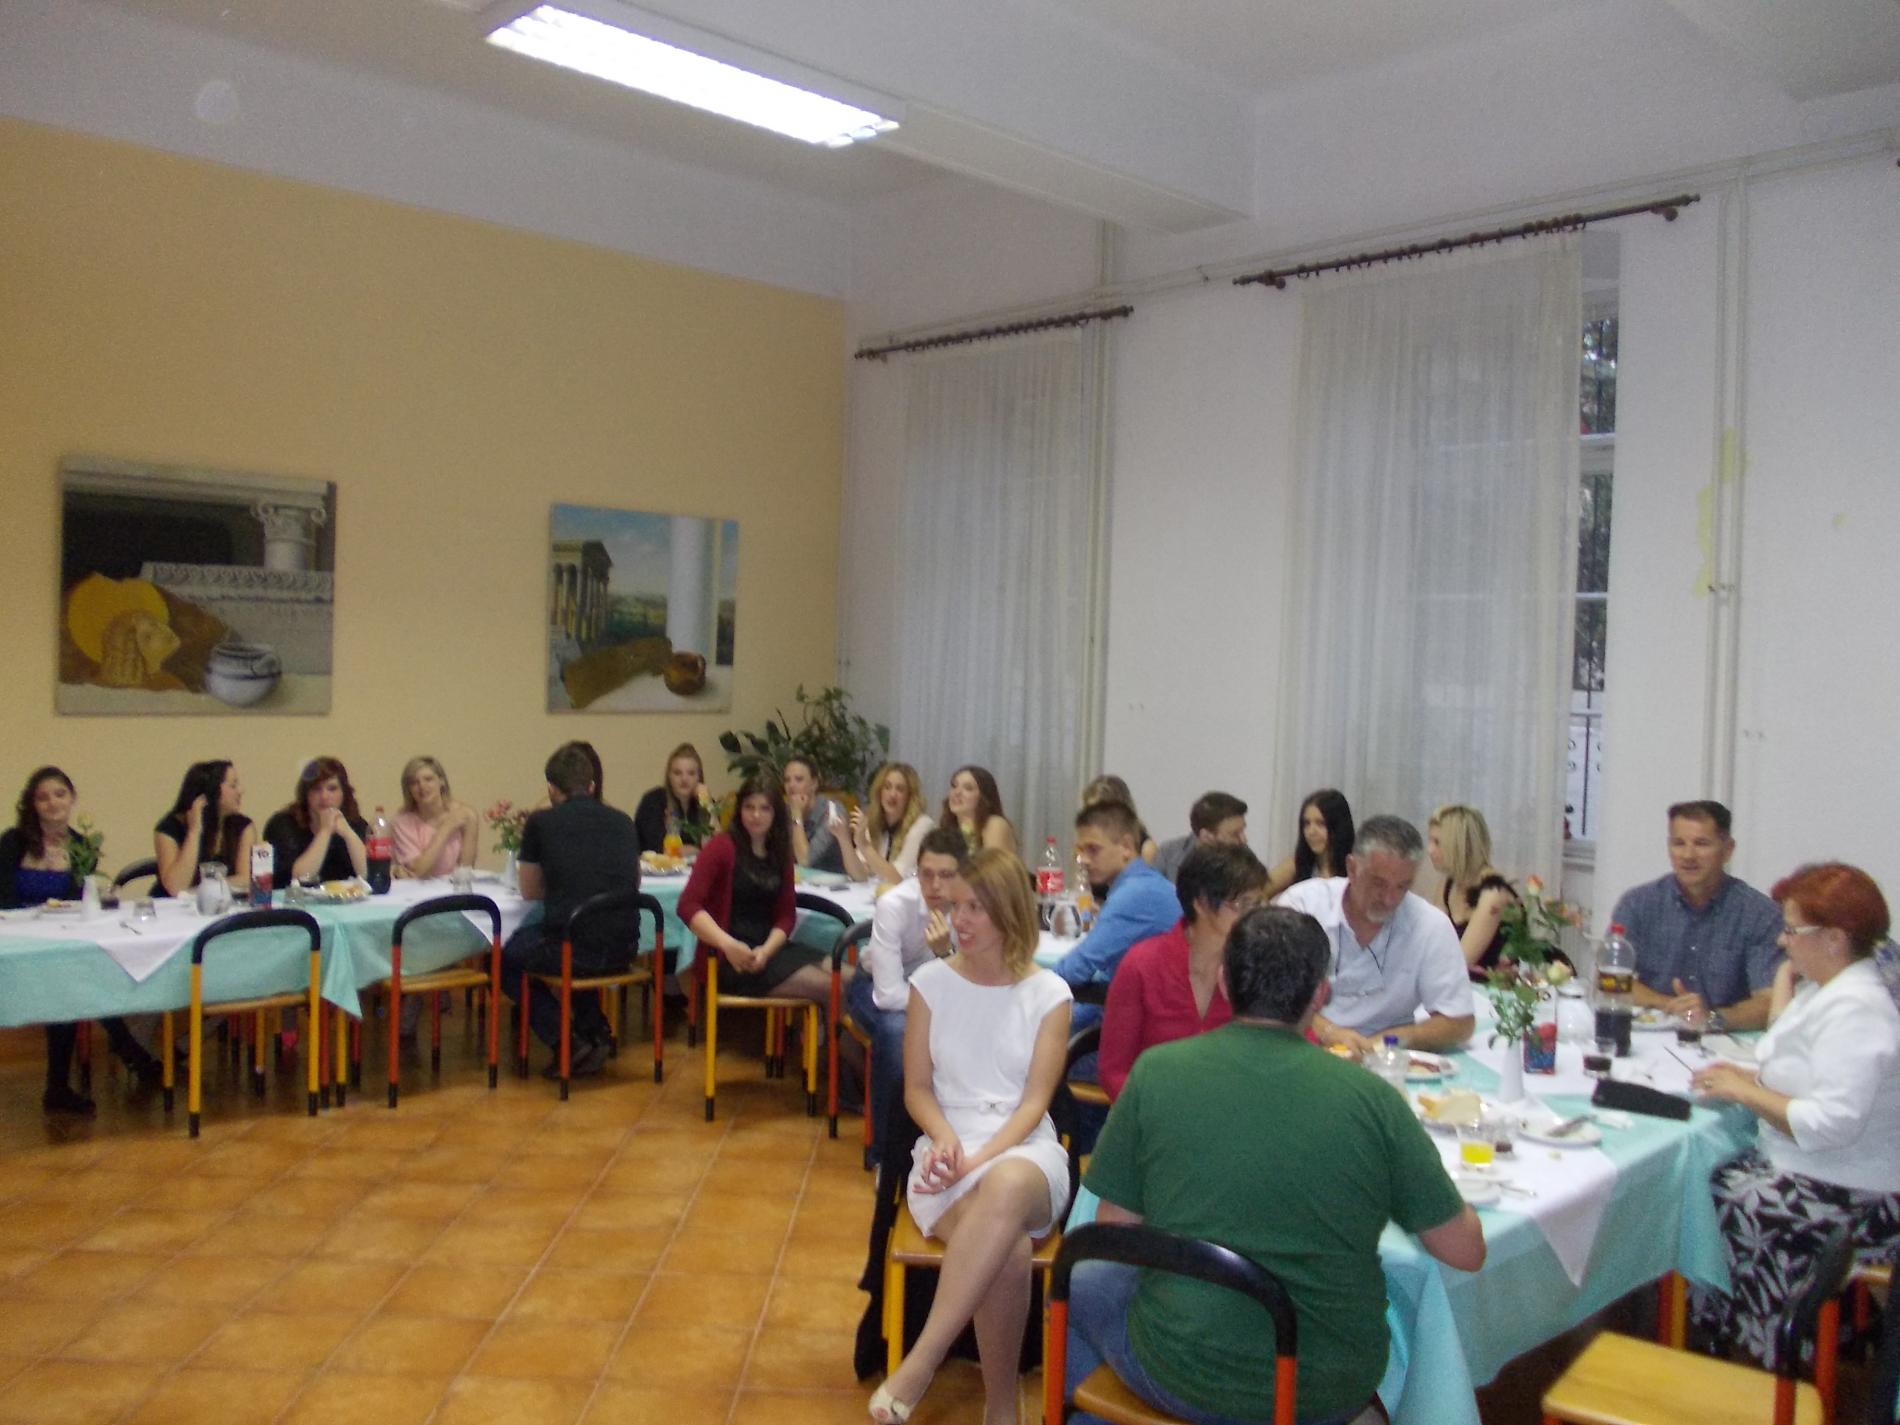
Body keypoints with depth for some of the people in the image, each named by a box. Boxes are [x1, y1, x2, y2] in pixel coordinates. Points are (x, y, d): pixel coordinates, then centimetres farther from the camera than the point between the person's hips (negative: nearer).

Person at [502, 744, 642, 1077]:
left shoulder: (541, 822, 1)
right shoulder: (623, 821, 10)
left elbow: (530, 893, 13)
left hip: (570, 951, -5)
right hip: (623, 952, 5)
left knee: (504, 959, 24)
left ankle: (566, 1041, 9)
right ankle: (596, 1033, 25)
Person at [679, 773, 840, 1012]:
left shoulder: (780, 853, 13)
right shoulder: (723, 846, -5)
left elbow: (787, 914, 10)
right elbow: (688, 905, -13)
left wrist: (766, 951, -11)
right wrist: (727, 944, -27)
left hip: (769, 948, 6)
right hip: (729, 957, -6)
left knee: (851, 979, -12)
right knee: (828, 987, -20)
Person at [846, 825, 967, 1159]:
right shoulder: (894, 904, -31)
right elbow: (889, 994, -30)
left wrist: (945, 953, -40)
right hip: (878, 985, -3)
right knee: (896, 1031, -35)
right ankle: (885, 1149, -16)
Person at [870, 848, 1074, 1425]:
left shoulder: (1049, 994, 3)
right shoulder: (930, 982, 7)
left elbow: (1036, 1100, -3)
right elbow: (917, 1088, 7)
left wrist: (983, 1157, -19)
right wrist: (945, 1139, -15)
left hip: (1024, 1149, 0)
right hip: (947, 1150, 0)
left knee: (1007, 1186, -42)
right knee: (1006, 1247, -36)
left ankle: (919, 1364, -36)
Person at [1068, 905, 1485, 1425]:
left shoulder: (1156, 1072, -11)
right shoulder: (1372, 1098, -11)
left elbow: (1113, 1235, -3)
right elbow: (1467, 1251, -3)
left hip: (1186, 1381, -1)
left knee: (1080, 1287, 28)